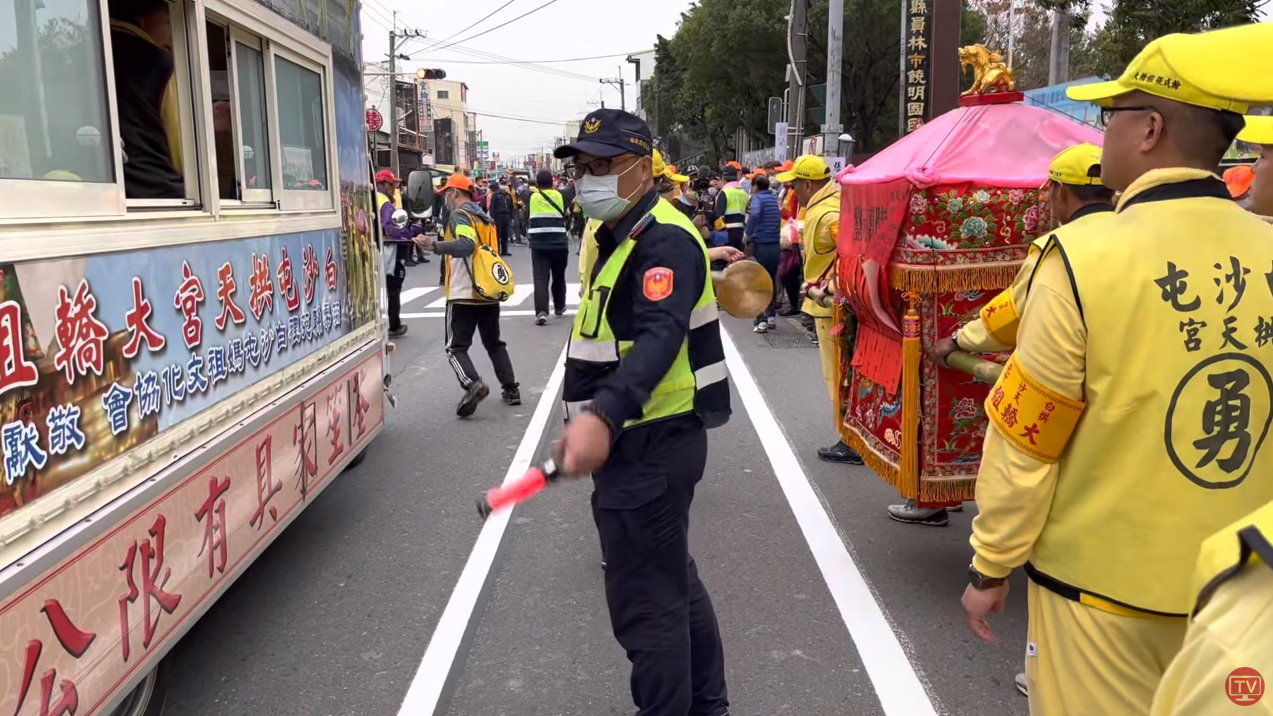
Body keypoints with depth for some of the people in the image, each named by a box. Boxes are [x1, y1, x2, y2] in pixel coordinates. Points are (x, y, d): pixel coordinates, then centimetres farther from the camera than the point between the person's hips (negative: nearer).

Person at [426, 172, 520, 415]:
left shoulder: (459, 215, -8)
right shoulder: (484, 217, 17)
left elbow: (466, 245, -26)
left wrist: (434, 246, -33)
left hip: (463, 294, -7)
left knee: (456, 347, -3)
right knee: (494, 343, 20)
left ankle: (473, 384, -25)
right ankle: (511, 389, 16)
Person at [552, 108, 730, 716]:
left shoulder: (665, 240, -19)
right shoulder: (614, 236, 14)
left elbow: (659, 338, -35)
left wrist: (603, 417, -49)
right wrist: (598, 419, 16)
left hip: (650, 447, -11)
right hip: (632, 440, 11)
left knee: (646, 604, -1)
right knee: (675, 581, 23)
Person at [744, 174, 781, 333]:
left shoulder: (757, 197, -7)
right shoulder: (774, 198, 12)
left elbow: (754, 214, -27)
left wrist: (749, 234, -15)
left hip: (760, 245, -6)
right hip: (775, 246, 6)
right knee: (772, 282, 18)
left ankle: (761, 321, -3)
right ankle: (771, 316, 23)